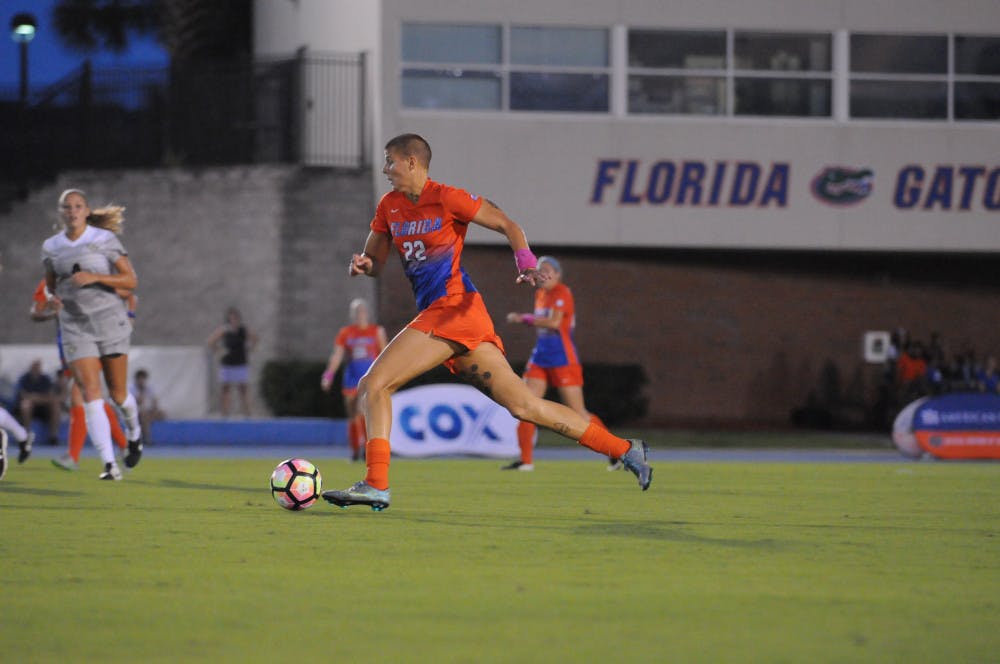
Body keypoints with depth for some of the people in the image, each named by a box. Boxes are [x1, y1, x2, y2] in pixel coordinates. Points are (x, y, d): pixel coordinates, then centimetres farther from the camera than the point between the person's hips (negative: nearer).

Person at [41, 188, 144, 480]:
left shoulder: (105, 239, -6)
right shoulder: (51, 247, 6)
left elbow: (131, 280, -7)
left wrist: (94, 277, -19)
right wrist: (53, 296, 1)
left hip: (110, 321, -2)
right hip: (74, 325, 2)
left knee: (117, 393, 6)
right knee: (90, 393, -13)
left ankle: (134, 432, 41)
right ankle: (110, 464, -15)